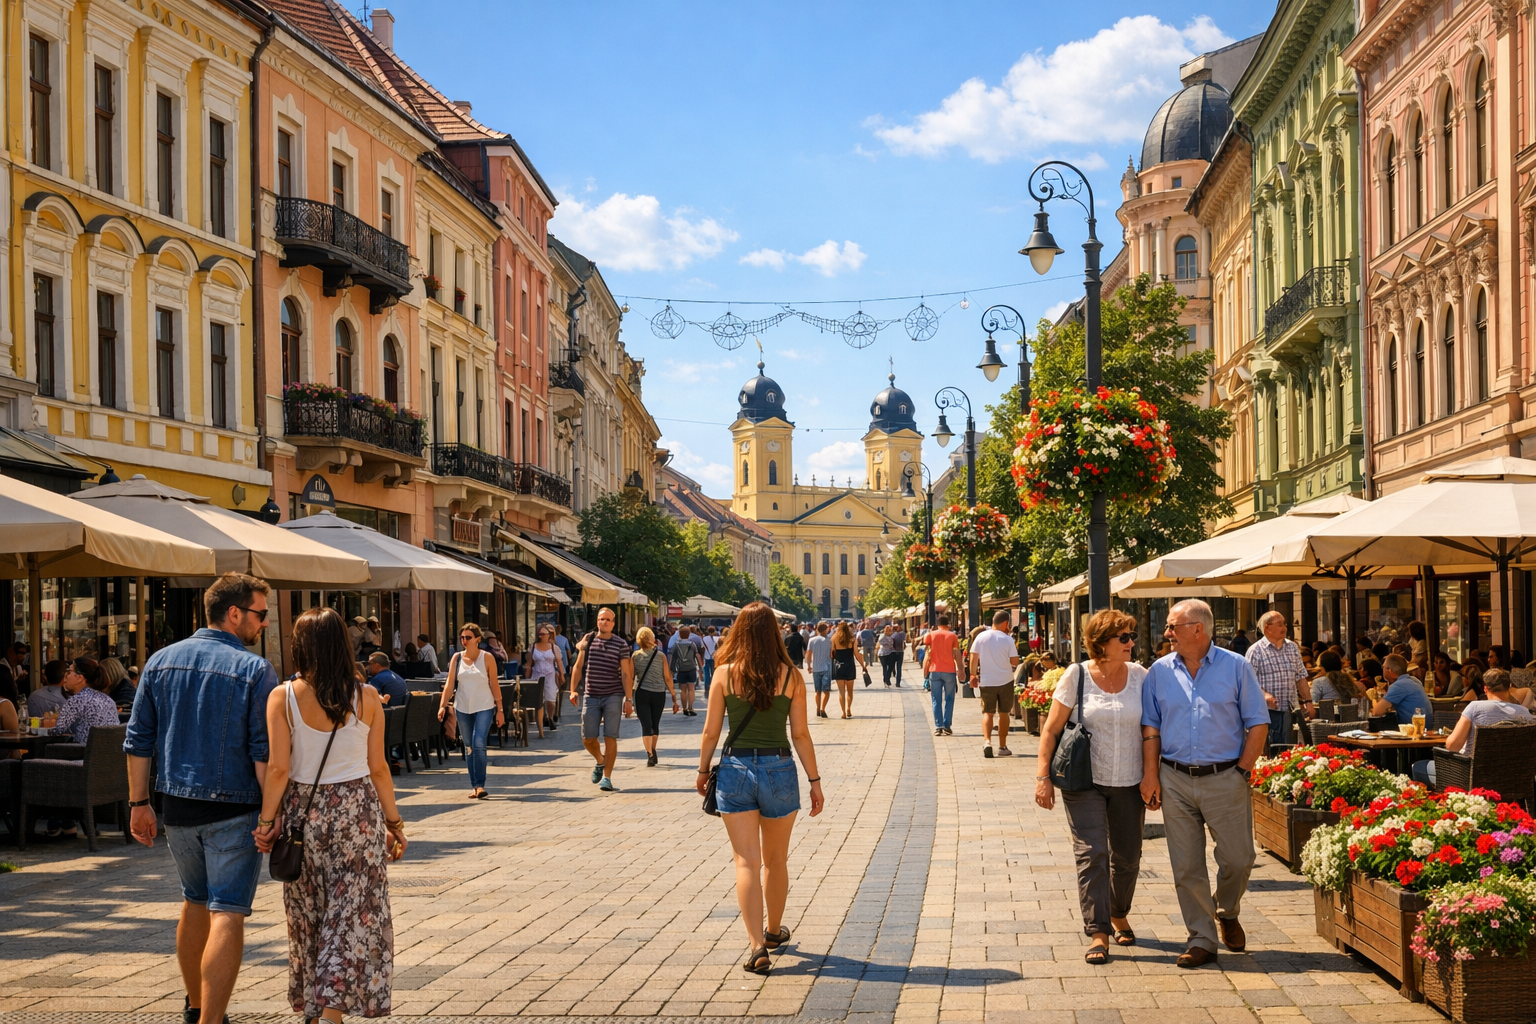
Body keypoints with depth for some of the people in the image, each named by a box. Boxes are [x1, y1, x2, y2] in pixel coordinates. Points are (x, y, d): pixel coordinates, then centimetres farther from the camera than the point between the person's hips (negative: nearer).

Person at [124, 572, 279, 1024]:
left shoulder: (161, 661, 5)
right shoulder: (255, 670, -11)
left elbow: (139, 740, 6)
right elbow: (265, 753, -15)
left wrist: (139, 803, 11)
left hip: (177, 806, 6)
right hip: (234, 810, -6)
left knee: (195, 903, 23)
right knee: (226, 915, -4)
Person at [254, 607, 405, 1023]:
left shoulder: (283, 697, -7)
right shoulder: (366, 697, -5)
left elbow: (278, 768, -10)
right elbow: (378, 767, -1)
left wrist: (266, 821, -2)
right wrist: (394, 822, 7)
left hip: (303, 812, 1)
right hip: (358, 810, -1)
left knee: (308, 918, 15)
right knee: (354, 915, 4)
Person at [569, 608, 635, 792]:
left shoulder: (621, 644, -3)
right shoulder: (587, 640, 5)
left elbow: (626, 673, -4)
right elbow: (578, 667, 10)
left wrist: (629, 698, -9)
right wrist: (573, 690, 1)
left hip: (613, 696, -3)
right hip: (592, 696, 3)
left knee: (610, 737, -4)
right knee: (588, 739, 4)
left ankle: (607, 777, 4)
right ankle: (600, 762, 33)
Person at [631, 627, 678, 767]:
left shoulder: (635, 656, -2)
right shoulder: (661, 656, -2)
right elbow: (667, 677, -3)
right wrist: (674, 696, 4)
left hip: (641, 693, -1)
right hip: (658, 693, 2)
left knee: (646, 725, -2)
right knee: (655, 724, 18)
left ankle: (650, 755, -16)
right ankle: (653, 752, 31)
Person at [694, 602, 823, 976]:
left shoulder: (725, 674, -4)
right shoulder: (791, 676, -4)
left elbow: (711, 731, -1)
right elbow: (800, 735, -2)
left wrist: (703, 771, 15)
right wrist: (815, 781, 6)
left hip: (735, 770, -1)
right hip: (779, 770, 1)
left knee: (747, 863, 1)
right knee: (775, 861, 19)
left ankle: (757, 945, -9)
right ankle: (774, 931, 37)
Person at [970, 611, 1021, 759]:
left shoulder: (981, 637, -3)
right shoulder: (1007, 639, -9)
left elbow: (974, 657, -2)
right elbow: (1015, 662, -8)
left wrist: (973, 674, 7)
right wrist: (1015, 651, 10)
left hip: (986, 681, 1)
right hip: (1005, 681, -1)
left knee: (987, 713, 7)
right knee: (1003, 713, 11)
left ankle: (987, 741, -15)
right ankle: (1002, 747, 15)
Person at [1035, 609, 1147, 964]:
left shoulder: (1140, 676, 1)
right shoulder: (1077, 676, -6)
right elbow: (1051, 729, -3)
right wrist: (1043, 777, -8)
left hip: (1129, 783, 3)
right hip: (1085, 782, -3)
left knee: (1127, 856, 11)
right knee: (1092, 853, -10)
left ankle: (1119, 914, 35)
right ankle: (1098, 933, -6)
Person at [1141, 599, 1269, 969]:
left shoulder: (1236, 667, -1)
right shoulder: (1160, 671, 6)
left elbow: (1258, 723, 1)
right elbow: (1151, 726, 8)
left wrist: (1242, 770, -6)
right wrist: (1150, 774, -1)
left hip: (1225, 780, -2)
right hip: (1176, 781, 2)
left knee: (1238, 859, 2)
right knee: (1186, 867, 2)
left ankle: (1227, 912, 31)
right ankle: (1201, 940, 12)